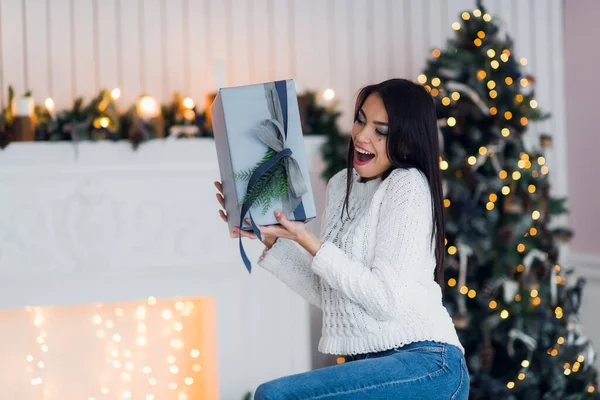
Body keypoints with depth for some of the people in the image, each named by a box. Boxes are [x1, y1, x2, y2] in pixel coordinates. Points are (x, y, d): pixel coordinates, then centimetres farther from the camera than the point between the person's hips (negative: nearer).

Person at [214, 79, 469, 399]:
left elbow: (386, 300, -18)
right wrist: (270, 238, 5)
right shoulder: (342, 185, 14)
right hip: (373, 367, 8)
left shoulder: (408, 185, -9)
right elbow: (325, 293, 14)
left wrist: (305, 239, -19)